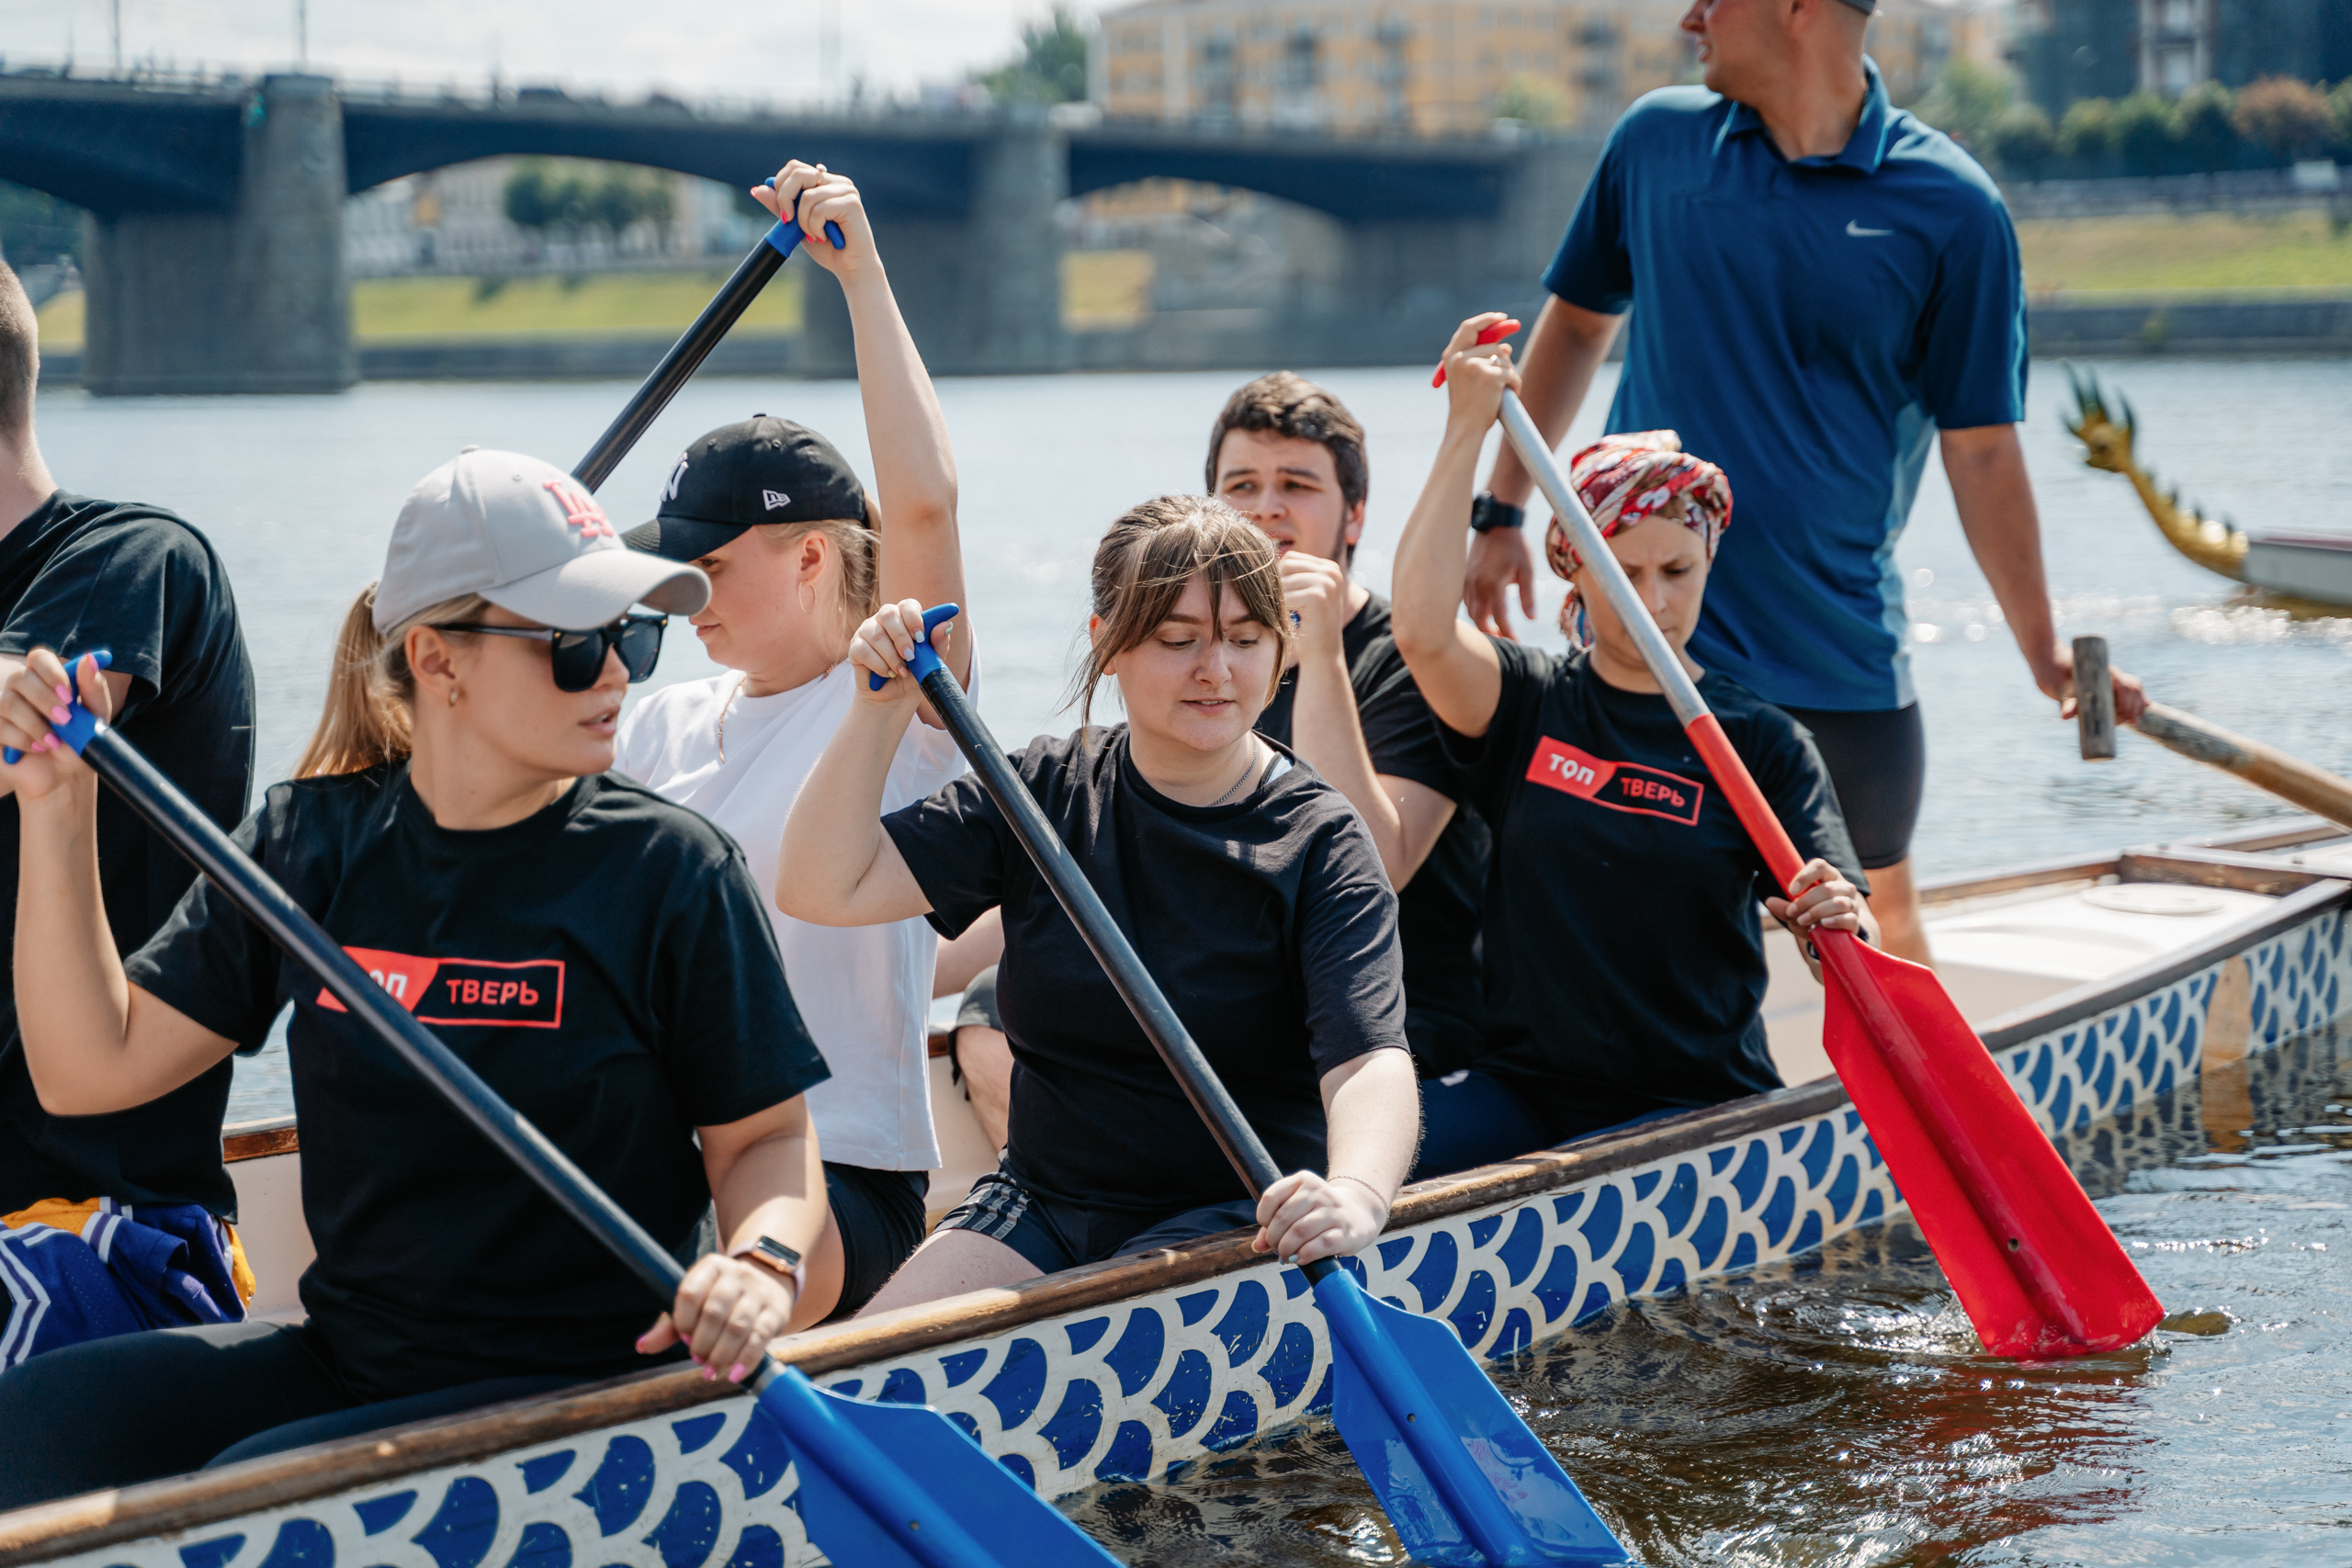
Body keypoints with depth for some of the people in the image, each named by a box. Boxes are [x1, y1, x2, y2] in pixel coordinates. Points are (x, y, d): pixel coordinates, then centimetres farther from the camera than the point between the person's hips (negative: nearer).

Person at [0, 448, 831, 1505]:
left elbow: (765, 1134, 0)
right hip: (341, 1363, 4)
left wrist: (759, 1259, -23)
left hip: (576, 1388, -4)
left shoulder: (670, 870, -6)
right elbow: (91, 1066, 3)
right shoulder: (310, 844, 4)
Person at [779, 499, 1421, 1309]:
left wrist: (1355, 1195, -45)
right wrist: (883, 705, -14)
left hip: (1240, 1221, -4)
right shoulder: (1046, 792, 4)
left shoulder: (1317, 841, -8)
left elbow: (1370, 1060, -23)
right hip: (1037, 1206, 4)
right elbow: (825, 887, -2)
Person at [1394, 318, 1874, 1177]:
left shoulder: (1761, 740, 4)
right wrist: (1467, 429, -15)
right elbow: (1423, 631, -16)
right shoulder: (1529, 699, 7)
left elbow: (1849, 960, -4)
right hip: (1521, 1088, 2)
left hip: (1694, 1105, -1)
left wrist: (1837, 922, -29)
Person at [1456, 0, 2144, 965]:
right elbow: (1578, 322, 15)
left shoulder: (1952, 210, -6)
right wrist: (1500, 513, 11)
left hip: (1840, 657, -1)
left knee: (1875, 909, 12)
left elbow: (1981, 451, -3)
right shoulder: (1656, 140, 2)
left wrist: (2045, 651, -6)